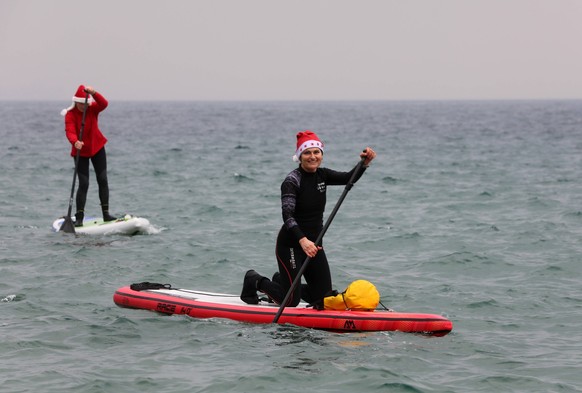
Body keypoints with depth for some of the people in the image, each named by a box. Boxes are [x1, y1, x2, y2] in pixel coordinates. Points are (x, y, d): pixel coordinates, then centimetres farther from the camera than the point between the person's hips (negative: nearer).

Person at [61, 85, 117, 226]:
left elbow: (104, 104, -29)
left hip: (97, 147, 3)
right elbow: (70, 131, -31)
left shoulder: (93, 109, -9)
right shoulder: (70, 114, -17)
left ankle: (106, 213, 6)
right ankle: (79, 218, -5)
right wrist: (75, 142, -52)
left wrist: (94, 94, -47)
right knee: (83, 184, -9)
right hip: (80, 151, -3)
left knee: (103, 180, 0)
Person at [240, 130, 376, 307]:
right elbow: (287, 215, -28)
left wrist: (364, 163, -25)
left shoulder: (321, 175, 5)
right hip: (291, 244, -7)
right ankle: (254, 281, 20)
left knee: (323, 300, 8)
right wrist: (302, 240, -43)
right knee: (291, 301, -6)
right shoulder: (292, 181, -17)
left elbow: (349, 178, -6)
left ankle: (282, 281, 31)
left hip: (314, 244, 7)